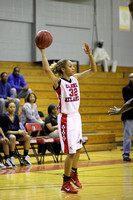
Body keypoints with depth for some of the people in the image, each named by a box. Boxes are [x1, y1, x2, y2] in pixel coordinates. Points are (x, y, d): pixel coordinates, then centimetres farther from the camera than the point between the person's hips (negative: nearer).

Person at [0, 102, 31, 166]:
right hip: (7, 134, -6)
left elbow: (18, 128, 12)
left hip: (16, 134, 6)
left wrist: (21, 131, -13)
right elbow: (5, 131, -13)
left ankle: (25, 157, -13)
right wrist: (17, 132, -17)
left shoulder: (16, 117, 10)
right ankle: (11, 158, -33)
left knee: (27, 137, -17)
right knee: (13, 137, -40)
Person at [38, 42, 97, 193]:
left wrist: (89, 54, 0)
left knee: (78, 149, 17)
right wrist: (42, 52, -27)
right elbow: (47, 70, -31)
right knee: (71, 152, -6)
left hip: (76, 117, 7)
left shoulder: (75, 78, 7)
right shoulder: (58, 82, -12)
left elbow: (93, 70, 10)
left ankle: (73, 175, 38)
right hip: (66, 119, -7)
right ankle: (65, 184, 4)